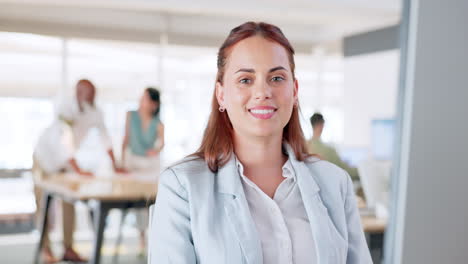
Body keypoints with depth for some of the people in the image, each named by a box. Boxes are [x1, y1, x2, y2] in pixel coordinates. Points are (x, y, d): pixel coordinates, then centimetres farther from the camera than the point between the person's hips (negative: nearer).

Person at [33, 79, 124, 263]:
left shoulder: (95, 113, -12)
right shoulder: (66, 111, -32)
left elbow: (105, 138, -2)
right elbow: (63, 140, -41)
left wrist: (115, 166, -3)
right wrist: (77, 170, -46)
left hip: (64, 161, 6)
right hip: (45, 158, -6)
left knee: (69, 202, 2)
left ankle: (68, 249, 7)